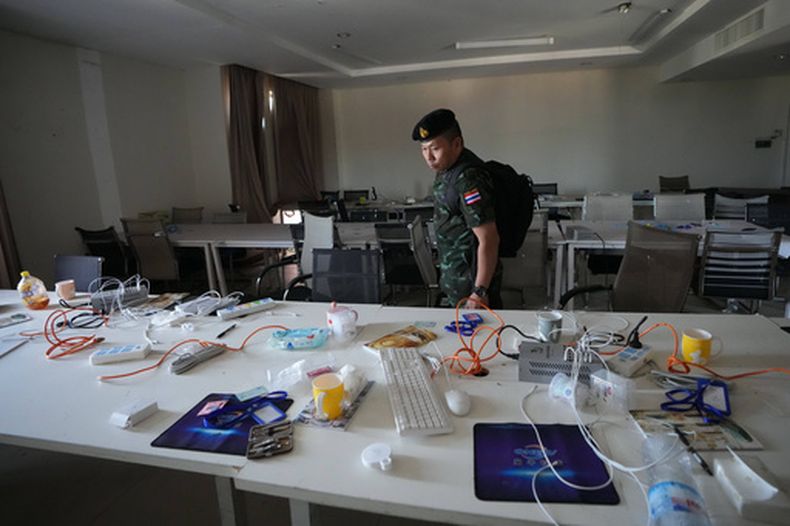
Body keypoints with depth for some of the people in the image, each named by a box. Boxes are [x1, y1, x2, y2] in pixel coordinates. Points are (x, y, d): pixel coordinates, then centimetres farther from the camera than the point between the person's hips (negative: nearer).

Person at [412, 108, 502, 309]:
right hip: (456, 277, 9)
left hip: (471, 280, -9)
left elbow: (488, 240, -25)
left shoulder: (468, 179, -25)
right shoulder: (447, 169, 4)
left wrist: (480, 291, -23)